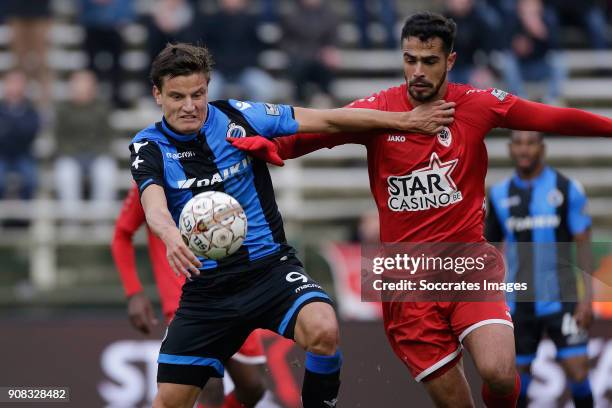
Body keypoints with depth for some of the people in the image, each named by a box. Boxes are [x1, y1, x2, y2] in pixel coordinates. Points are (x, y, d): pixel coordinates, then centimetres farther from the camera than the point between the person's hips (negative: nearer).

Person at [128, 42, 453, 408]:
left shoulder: (237, 117, -5)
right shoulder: (150, 146, -6)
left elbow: (327, 120, -1)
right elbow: (154, 205, -25)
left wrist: (407, 120, -3)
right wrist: (171, 236, -49)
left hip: (270, 267, -1)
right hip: (207, 286, 1)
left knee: (324, 331, -31)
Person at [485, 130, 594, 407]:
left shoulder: (567, 190, -4)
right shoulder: (499, 195, 6)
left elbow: (584, 246, -4)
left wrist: (587, 298, -11)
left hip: (560, 301, -3)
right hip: (518, 304, 3)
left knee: (577, 371, -8)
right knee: (517, 372, 4)